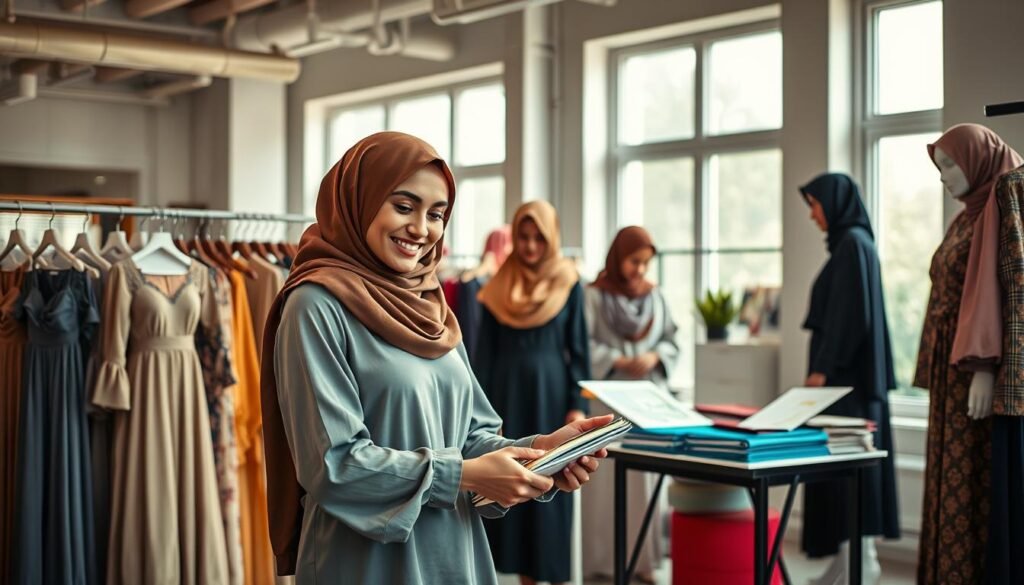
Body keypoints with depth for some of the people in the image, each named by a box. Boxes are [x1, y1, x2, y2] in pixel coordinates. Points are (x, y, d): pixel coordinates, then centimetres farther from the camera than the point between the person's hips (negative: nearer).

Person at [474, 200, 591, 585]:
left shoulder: (569, 285, 1)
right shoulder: (497, 288, 5)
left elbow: (578, 348, 0)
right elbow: (485, 351, 6)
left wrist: (579, 405, -6)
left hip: (551, 394, -2)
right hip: (507, 394, 2)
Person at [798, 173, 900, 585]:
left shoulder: (853, 242, -12)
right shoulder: (849, 242, 17)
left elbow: (851, 312, -20)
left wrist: (823, 368, -19)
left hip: (844, 375, -10)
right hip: (850, 373, 10)